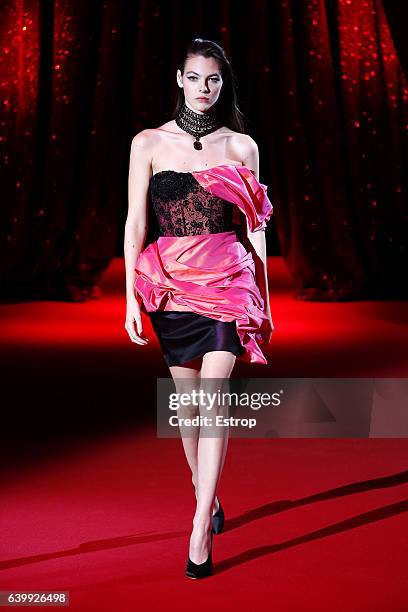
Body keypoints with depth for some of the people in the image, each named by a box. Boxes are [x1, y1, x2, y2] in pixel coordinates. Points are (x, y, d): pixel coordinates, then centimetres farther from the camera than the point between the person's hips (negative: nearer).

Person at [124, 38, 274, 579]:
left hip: (227, 280, -1)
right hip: (171, 284, 1)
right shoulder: (149, 143, 4)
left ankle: (200, 531, -10)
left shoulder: (241, 146, 6)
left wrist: (264, 299, 8)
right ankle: (209, 498, 31)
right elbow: (135, 223, 2)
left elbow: (254, 227, 8)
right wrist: (131, 297, -4)